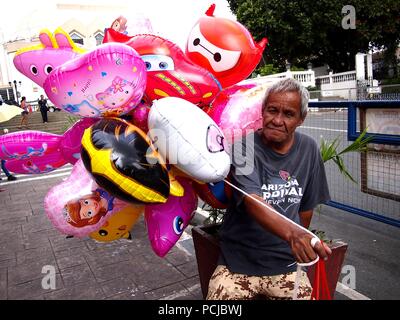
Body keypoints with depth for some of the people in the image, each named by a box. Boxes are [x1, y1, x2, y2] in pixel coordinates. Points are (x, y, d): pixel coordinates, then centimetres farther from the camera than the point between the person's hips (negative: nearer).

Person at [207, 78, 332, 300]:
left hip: (287, 265, 3)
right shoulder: (244, 146, -14)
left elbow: (306, 205, 11)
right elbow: (252, 202, -28)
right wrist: (292, 233, -44)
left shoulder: (308, 149, 0)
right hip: (238, 263, -2)